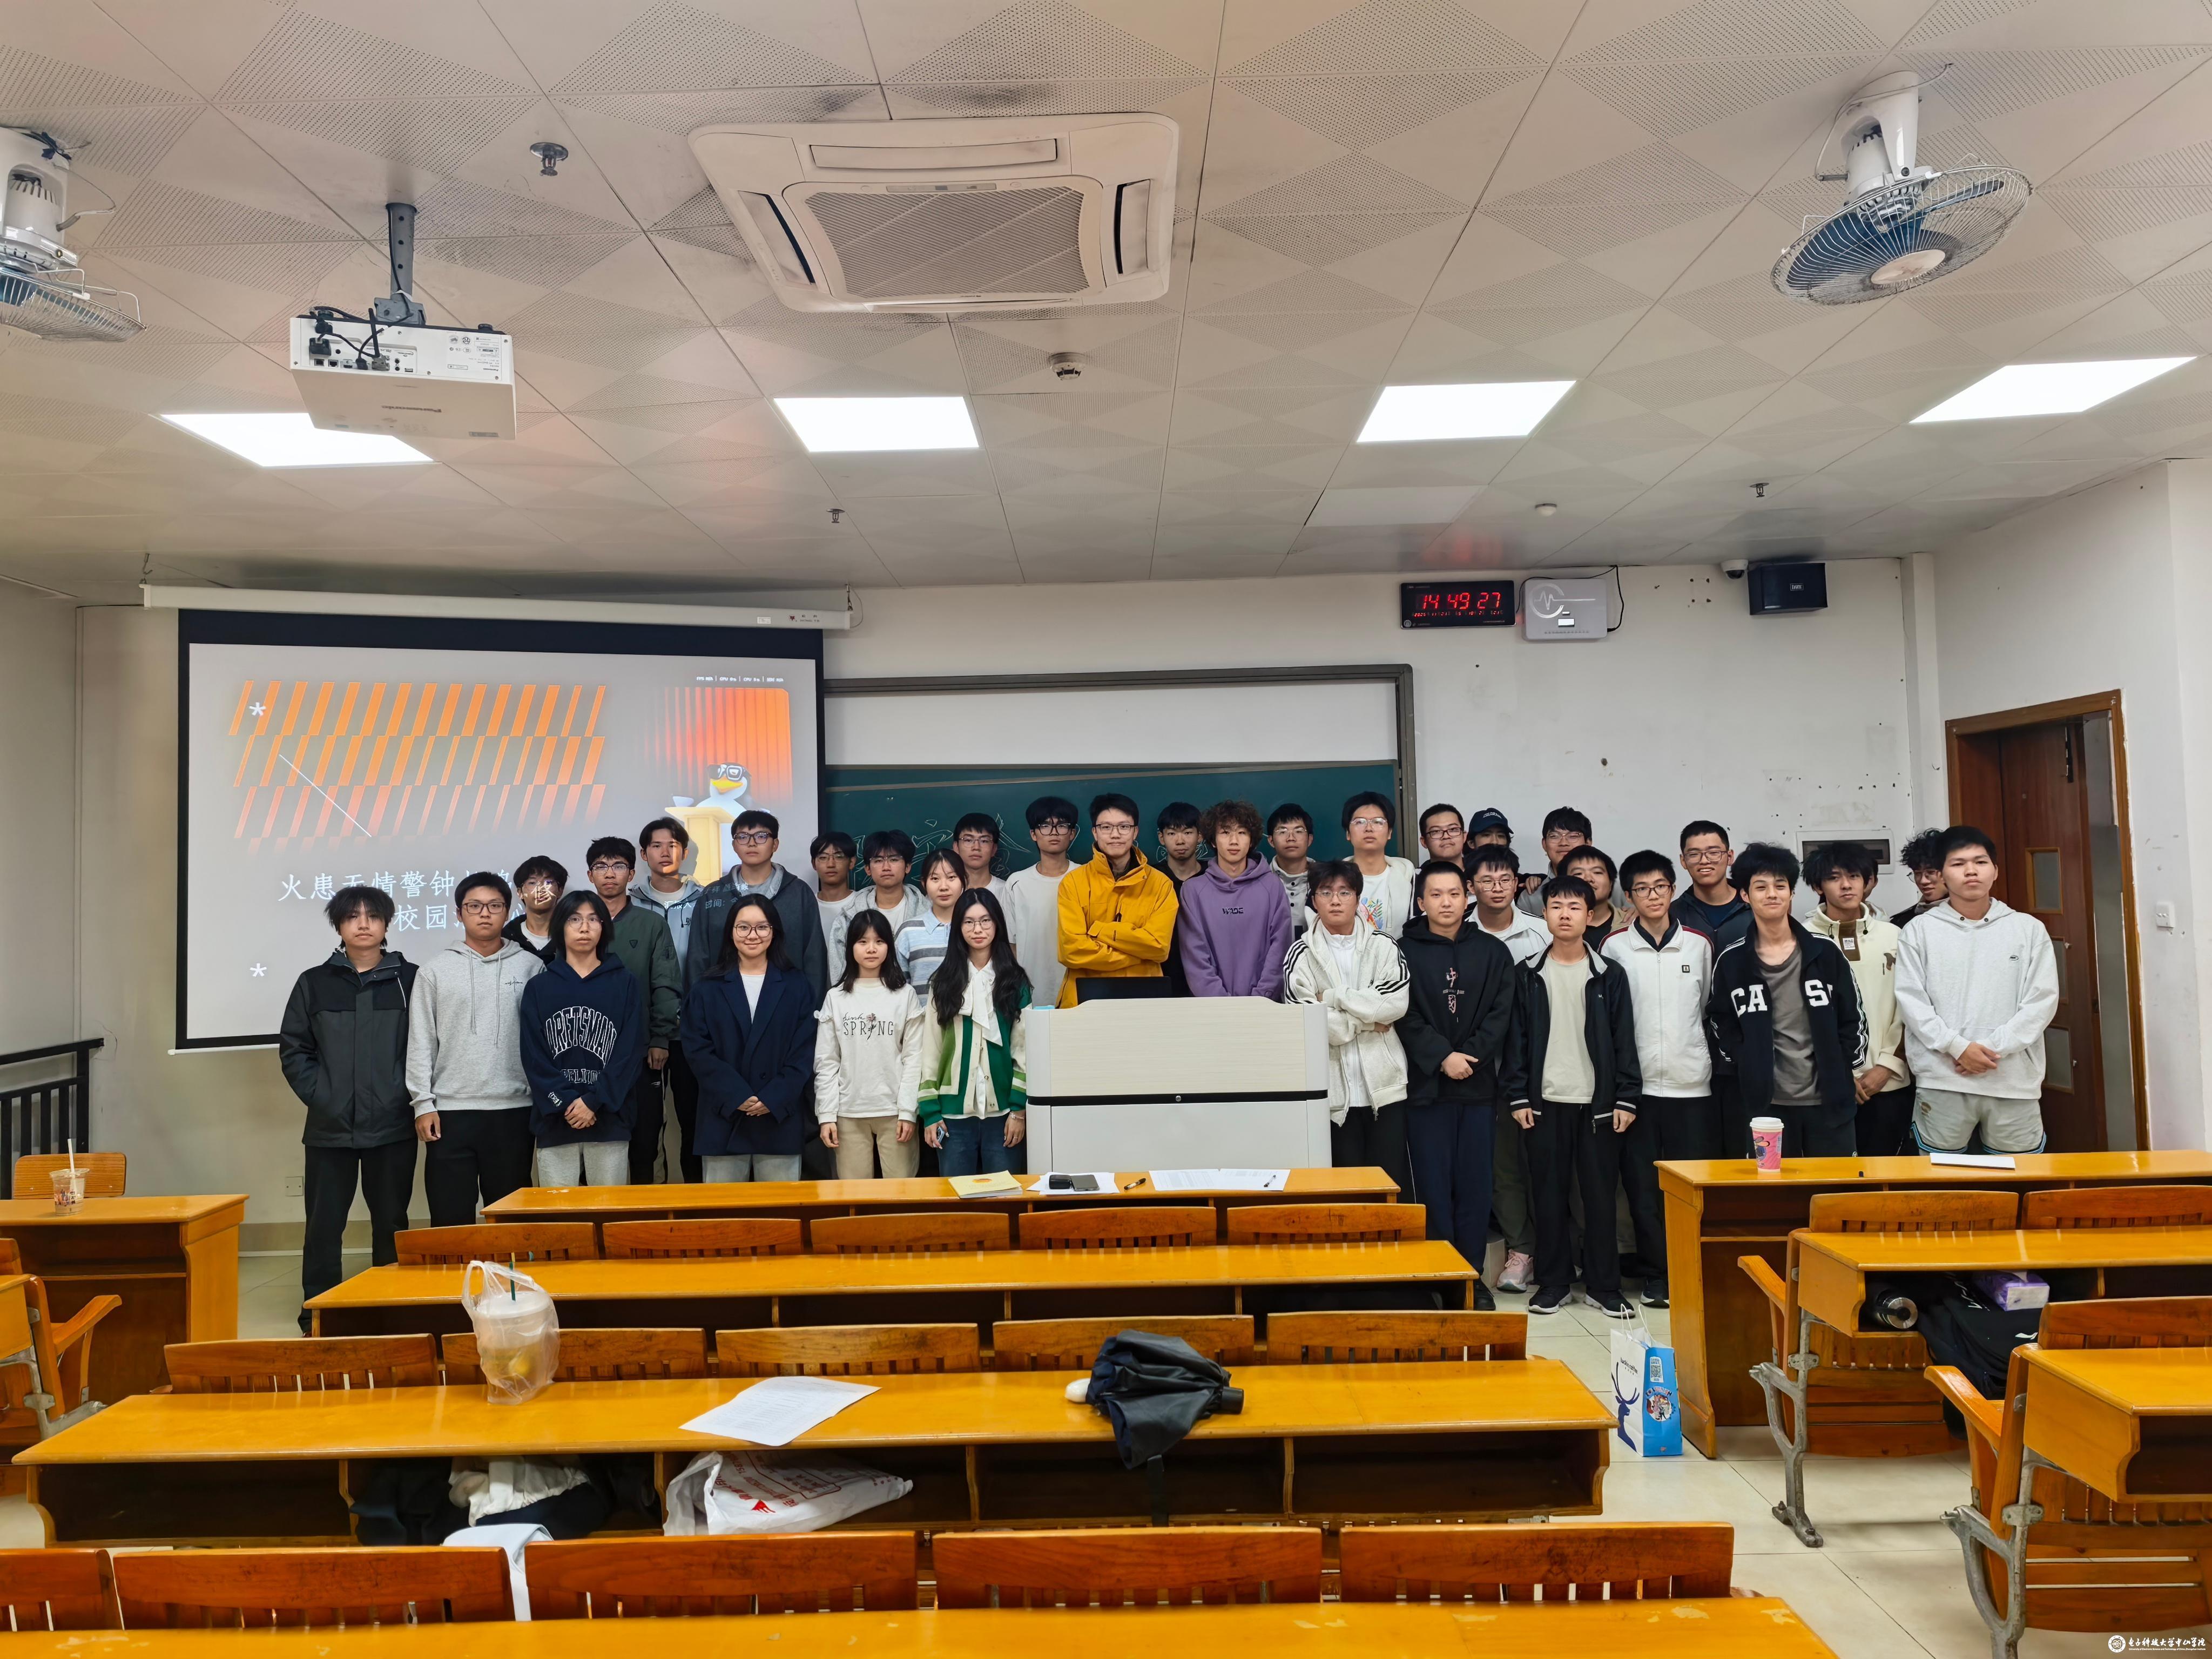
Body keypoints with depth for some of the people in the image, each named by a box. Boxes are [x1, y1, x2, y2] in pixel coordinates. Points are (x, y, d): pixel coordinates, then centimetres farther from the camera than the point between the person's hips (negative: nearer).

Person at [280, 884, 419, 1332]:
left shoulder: (410, 979, 1)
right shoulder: (314, 983, 6)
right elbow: (293, 1048, 5)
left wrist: (409, 1095, -7)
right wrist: (319, 1096, -5)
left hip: (392, 1126, -1)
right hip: (330, 1127, 1)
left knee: (391, 1222, 8)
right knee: (324, 1223, 5)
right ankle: (317, 1314, 15)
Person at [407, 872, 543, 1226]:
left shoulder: (531, 967, 5)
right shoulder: (436, 970, 4)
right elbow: (420, 1042, 3)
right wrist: (423, 1104, -3)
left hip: (514, 1110, 0)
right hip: (450, 1110, 0)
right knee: (451, 1218, 3)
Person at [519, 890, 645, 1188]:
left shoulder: (626, 985, 7)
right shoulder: (538, 988, 10)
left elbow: (631, 1052, -1)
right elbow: (534, 1057, 3)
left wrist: (594, 1102, -11)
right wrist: (565, 1104, -10)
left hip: (610, 1122, -1)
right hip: (554, 1124, 1)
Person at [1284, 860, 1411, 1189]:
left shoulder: (1384, 946, 6)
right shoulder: (1302, 953, 2)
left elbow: (1396, 1002, -10)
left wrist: (1333, 997, -9)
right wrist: (1368, 1021, -5)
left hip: (1385, 1084, 1)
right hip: (1333, 1088, -1)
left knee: (1394, 1183, 4)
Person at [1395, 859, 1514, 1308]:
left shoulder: (1492, 952, 9)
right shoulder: (1405, 951, 2)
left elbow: (1501, 1014, 1)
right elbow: (1405, 1017, -5)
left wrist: (1470, 1055, -11)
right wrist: (1442, 1058, -15)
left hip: (1479, 1086, 2)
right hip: (1426, 1086, -2)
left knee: (1475, 1186, 6)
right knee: (1434, 1186, 1)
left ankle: (1472, 1276, 16)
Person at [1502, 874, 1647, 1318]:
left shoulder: (1610, 976, 3)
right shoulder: (1528, 975, 4)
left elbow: (1624, 1041, 2)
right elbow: (1517, 1040, 4)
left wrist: (1627, 1098, -5)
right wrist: (1518, 1097, -3)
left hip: (1598, 1102, 0)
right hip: (1545, 1102, 1)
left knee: (1601, 1196, 4)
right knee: (1548, 1195, 5)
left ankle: (1603, 1286, 14)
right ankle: (1553, 1283, 16)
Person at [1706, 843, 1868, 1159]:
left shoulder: (1824, 952, 2)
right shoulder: (1731, 961, 0)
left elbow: (1852, 1018, 6)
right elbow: (1721, 1027, 5)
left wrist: (1851, 1073, 4)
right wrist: (1751, 1071, -3)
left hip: (1830, 1100, 1)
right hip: (1765, 1103, -1)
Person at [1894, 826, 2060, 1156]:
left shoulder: (2029, 929, 7)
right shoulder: (1919, 930, 4)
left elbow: (2042, 1001, 0)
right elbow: (1911, 1001, -2)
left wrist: (1993, 1048, -11)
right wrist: (1958, 1047, -13)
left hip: (2014, 1081, 1)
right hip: (1942, 1082, -1)